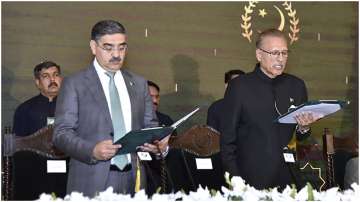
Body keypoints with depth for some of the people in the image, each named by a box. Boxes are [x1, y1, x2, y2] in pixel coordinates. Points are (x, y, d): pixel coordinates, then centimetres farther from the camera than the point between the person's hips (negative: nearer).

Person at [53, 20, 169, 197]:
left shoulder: (139, 84, 14)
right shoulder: (74, 84, 1)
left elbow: (150, 126, 18)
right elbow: (61, 134, -4)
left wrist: (159, 144, -5)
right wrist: (92, 151, -21)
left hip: (133, 181, 4)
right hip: (92, 182, -3)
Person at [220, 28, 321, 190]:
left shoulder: (297, 85, 8)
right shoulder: (239, 86, -4)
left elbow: (303, 140, 15)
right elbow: (227, 139, -2)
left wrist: (304, 127, -7)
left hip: (289, 181, 3)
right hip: (251, 181, -3)